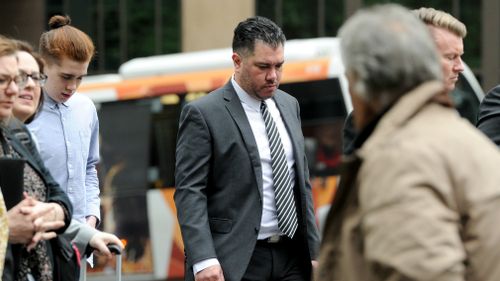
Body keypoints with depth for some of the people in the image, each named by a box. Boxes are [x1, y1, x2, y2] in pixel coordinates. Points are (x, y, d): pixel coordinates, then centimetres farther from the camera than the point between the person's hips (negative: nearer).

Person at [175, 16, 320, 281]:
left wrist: (313, 251, 16)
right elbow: (189, 192, -12)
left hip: (292, 259, 6)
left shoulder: (289, 105, 15)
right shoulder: (203, 114, -6)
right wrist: (203, 259, -22)